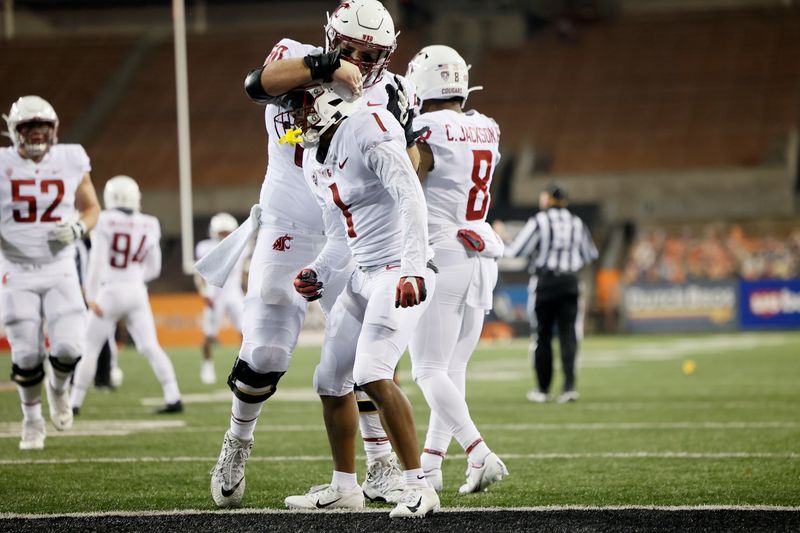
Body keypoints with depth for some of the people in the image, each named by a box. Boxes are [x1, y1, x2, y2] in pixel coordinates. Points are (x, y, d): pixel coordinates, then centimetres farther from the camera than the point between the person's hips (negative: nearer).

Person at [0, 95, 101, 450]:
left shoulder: (71, 161, -1)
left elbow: (91, 208, 12)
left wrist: (78, 228, -9)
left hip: (60, 269, 1)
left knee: (68, 348, -11)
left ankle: (59, 387, 24)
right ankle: (32, 420, 22)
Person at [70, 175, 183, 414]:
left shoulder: (105, 222, -8)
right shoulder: (148, 227, 6)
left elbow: (97, 262, -13)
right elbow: (153, 269, 13)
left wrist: (91, 295, -12)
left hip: (109, 291, -3)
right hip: (137, 292, 3)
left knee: (90, 348, 6)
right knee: (150, 346, 1)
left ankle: (75, 402, 9)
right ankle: (173, 397, -9)